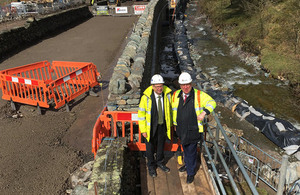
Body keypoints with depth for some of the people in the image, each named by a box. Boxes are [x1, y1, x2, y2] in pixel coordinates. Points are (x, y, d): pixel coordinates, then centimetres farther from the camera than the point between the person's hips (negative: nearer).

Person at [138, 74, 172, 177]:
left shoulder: (167, 94, -11)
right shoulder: (146, 97, -21)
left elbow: (169, 109, 5)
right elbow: (141, 113, -13)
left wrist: (170, 124, 9)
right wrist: (143, 130, -12)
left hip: (163, 125, 3)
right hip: (151, 126, -3)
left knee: (161, 145, 22)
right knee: (150, 147, 14)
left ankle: (160, 162, 48)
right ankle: (151, 166, 39)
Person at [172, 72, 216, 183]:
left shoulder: (199, 95, -11)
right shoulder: (176, 95, 0)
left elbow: (211, 102, -4)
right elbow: (173, 110, 13)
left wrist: (204, 113, -21)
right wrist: (175, 124, 16)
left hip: (193, 130, -4)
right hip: (181, 129, 4)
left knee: (191, 151, 5)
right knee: (185, 149, 23)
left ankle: (191, 172, 25)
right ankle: (187, 164, 48)